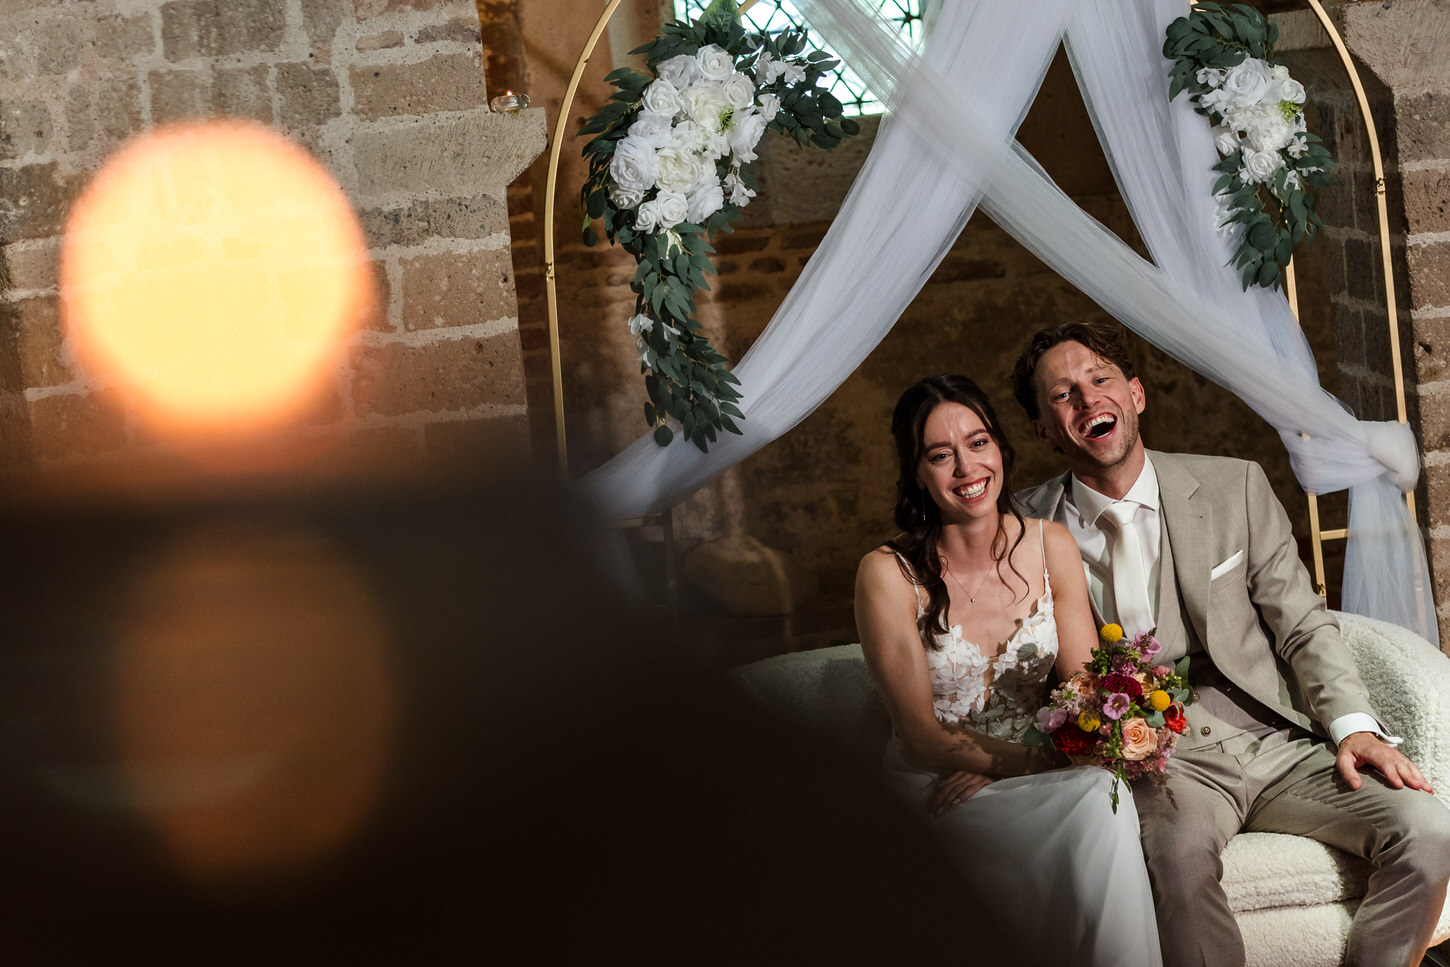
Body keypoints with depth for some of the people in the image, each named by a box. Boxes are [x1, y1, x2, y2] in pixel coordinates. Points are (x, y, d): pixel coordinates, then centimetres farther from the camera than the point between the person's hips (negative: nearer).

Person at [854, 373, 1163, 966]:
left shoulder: (1050, 547, 3)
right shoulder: (889, 574, -9)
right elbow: (922, 733, -9)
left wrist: (990, 763, -14)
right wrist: (1027, 760, -23)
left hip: (1036, 762, 4)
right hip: (936, 783, -3)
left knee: (1103, 795, -31)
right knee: (1087, 806, -31)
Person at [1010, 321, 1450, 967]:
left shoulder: (1234, 487, 7)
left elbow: (1304, 627, 9)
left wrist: (1352, 724, -7)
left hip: (1275, 738, 3)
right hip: (1158, 761, -2)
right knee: (1178, 849, -37)